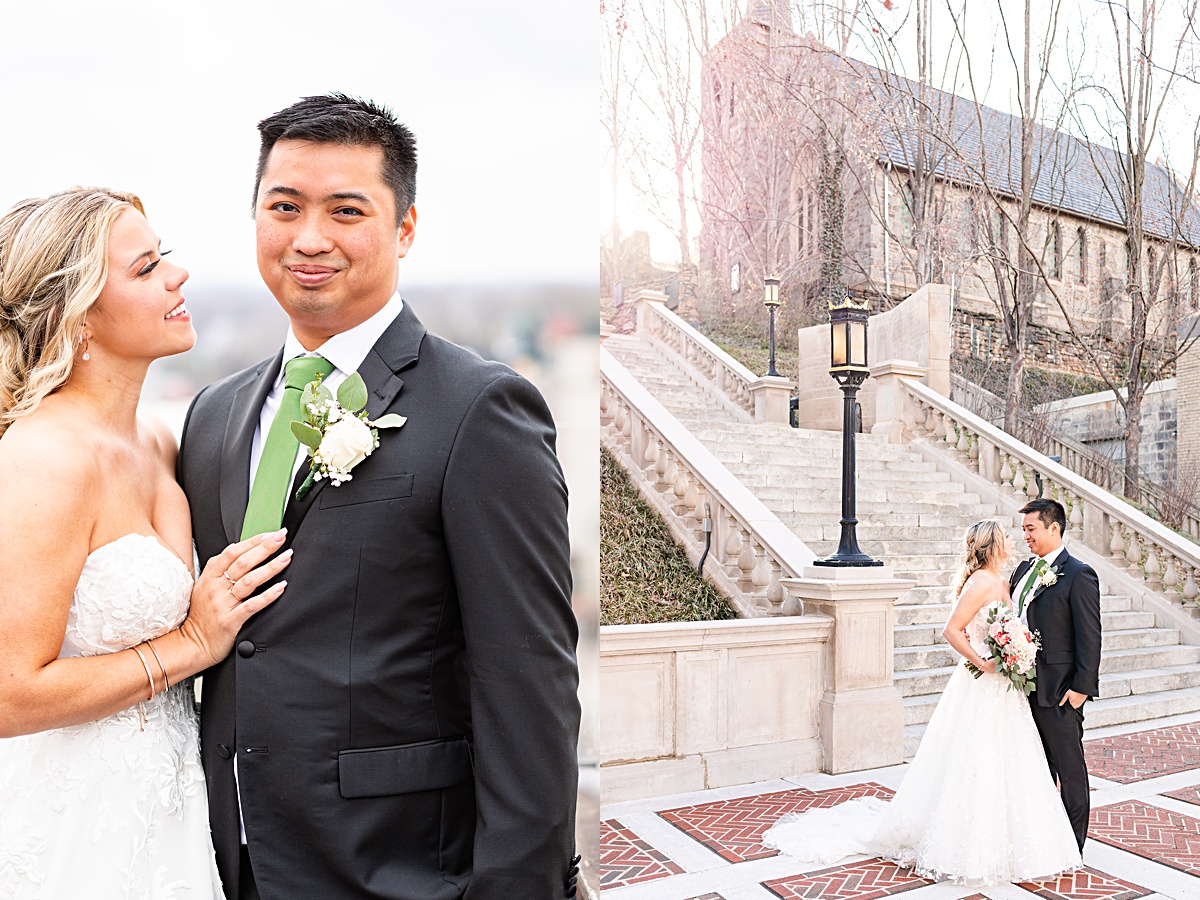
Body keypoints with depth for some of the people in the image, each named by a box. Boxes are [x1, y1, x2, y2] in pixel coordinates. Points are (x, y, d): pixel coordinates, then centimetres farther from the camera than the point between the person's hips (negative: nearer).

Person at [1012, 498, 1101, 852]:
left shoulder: (1078, 574, -11)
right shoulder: (1024, 570, 10)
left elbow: (1089, 636, -14)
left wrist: (1082, 687, -17)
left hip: (1059, 690, -7)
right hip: (1025, 686, 7)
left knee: (1069, 767, 6)